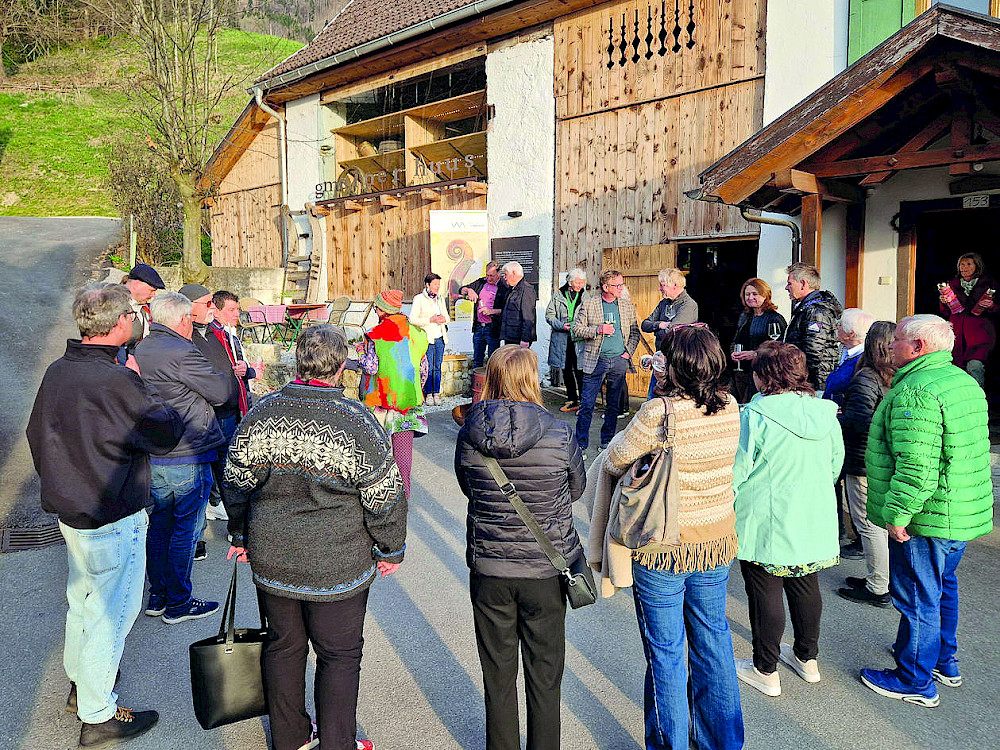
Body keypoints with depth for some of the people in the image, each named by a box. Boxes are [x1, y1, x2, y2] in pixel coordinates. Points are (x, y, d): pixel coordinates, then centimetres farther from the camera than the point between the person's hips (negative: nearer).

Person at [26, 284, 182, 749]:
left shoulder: (57, 370, 1)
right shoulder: (115, 381, -26)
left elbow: (37, 433, 12)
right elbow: (164, 433, -17)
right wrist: (170, 411, 2)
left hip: (69, 509, 9)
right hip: (113, 518, -9)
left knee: (82, 598, 25)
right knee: (111, 612, 5)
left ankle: (80, 684, 44)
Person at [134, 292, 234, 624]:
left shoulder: (138, 351, 7)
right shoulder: (182, 353, -19)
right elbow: (221, 392, -14)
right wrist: (231, 374, 6)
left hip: (150, 457, 8)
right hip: (187, 459, -8)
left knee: (158, 527, 18)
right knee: (185, 531, 5)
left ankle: (157, 596, 30)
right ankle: (178, 603, 15)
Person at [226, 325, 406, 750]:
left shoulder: (260, 415, -6)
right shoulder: (358, 423, -18)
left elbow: (236, 483, 5)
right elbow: (384, 497, -12)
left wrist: (241, 536, 20)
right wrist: (391, 549, 3)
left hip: (271, 560, 5)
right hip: (337, 567, -4)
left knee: (283, 647, 21)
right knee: (339, 656, 13)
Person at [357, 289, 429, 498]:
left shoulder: (376, 335, -11)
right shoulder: (415, 333, 3)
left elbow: (371, 367, -12)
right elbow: (423, 369, 7)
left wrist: (361, 351, 6)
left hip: (382, 399, -3)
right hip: (409, 399, 3)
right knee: (403, 447, 9)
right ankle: (403, 492, 13)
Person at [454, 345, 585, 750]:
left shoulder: (469, 436, -11)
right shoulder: (559, 435, -15)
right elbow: (577, 488, 1)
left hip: (488, 571, 2)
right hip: (546, 571, -1)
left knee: (498, 677, 19)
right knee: (544, 677, 17)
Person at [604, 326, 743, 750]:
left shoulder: (659, 413, -23)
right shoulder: (730, 410, -5)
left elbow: (615, 461, -10)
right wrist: (669, 394, 10)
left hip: (664, 548, -6)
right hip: (717, 541, 6)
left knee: (665, 652, 11)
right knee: (713, 640, 21)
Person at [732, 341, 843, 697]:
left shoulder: (755, 416, -19)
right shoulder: (825, 413, -1)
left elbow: (736, 472, -14)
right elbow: (835, 465, 10)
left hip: (766, 523, -6)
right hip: (814, 520, 6)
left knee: (765, 593, 7)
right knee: (806, 587, 20)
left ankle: (766, 671, 20)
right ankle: (807, 658, 37)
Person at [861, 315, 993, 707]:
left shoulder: (916, 391, -24)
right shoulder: (965, 382, 11)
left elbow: (917, 466, -30)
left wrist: (897, 513, -23)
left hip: (928, 517, -10)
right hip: (963, 514, 10)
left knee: (916, 598, 4)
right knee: (942, 587, 25)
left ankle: (915, 681, 17)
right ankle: (944, 661, 41)